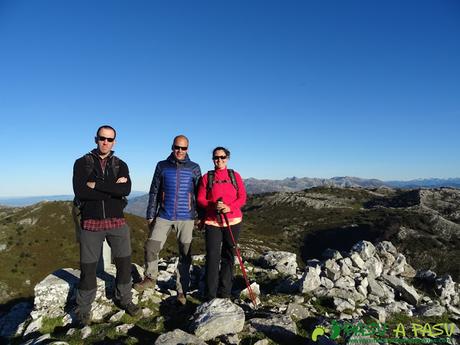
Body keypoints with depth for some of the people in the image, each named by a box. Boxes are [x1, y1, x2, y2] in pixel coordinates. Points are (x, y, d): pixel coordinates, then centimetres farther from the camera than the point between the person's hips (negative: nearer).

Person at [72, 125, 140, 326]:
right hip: (91, 223, -2)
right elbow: (80, 193, -14)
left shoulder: (120, 165, 5)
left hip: (117, 222, 2)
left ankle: (124, 300, 30)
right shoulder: (82, 163, 1)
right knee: (88, 267, 7)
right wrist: (112, 188, -16)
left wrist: (96, 184, -16)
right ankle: (83, 309, 27)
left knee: (124, 263, 8)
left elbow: (126, 190, -14)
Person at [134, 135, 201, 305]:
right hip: (164, 216, 1)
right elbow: (154, 192, 8)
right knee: (151, 247, -2)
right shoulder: (162, 166, 5)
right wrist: (150, 215, 6)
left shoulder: (194, 168, 2)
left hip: (186, 218, -1)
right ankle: (150, 278, 25)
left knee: (185, 254, 5)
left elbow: (200, 194, 5)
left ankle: (182, 291, 20)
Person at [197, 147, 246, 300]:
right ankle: (210, 295, 5)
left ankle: (225, 293, 21)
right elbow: (200, 199, 2)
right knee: (212, 256, -6)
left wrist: (229, 207, -17)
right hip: (212, 222, -1)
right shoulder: (207, 177, 6)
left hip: (232, 221, 1)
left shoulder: (235, 176, 6)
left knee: (228, 256, 8)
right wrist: (213, 205, -18)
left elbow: (242, 197, 1)